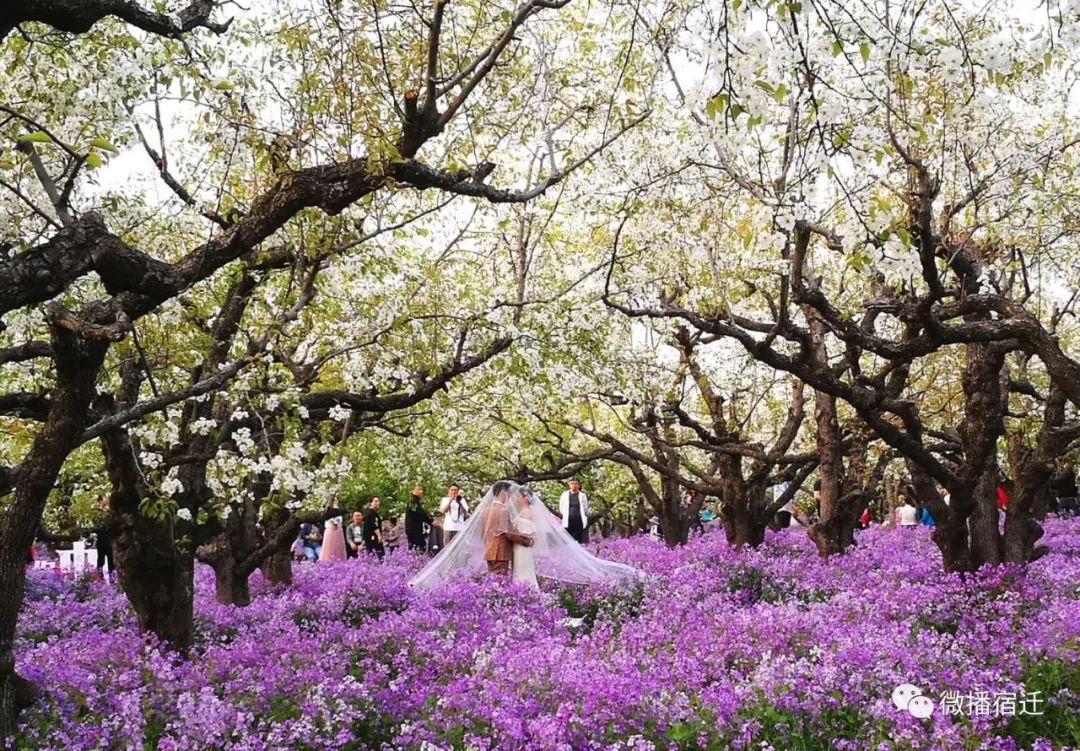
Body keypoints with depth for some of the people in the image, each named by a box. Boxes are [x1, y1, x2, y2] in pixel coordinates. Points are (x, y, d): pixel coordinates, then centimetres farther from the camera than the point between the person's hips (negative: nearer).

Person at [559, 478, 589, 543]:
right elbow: (561, 509, 13)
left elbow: (585, 509, 10)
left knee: (578, 540, 0)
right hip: (568, 521, 0)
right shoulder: (565, 495, 6)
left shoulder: (582, 496, 3)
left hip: (579, 521, 0)